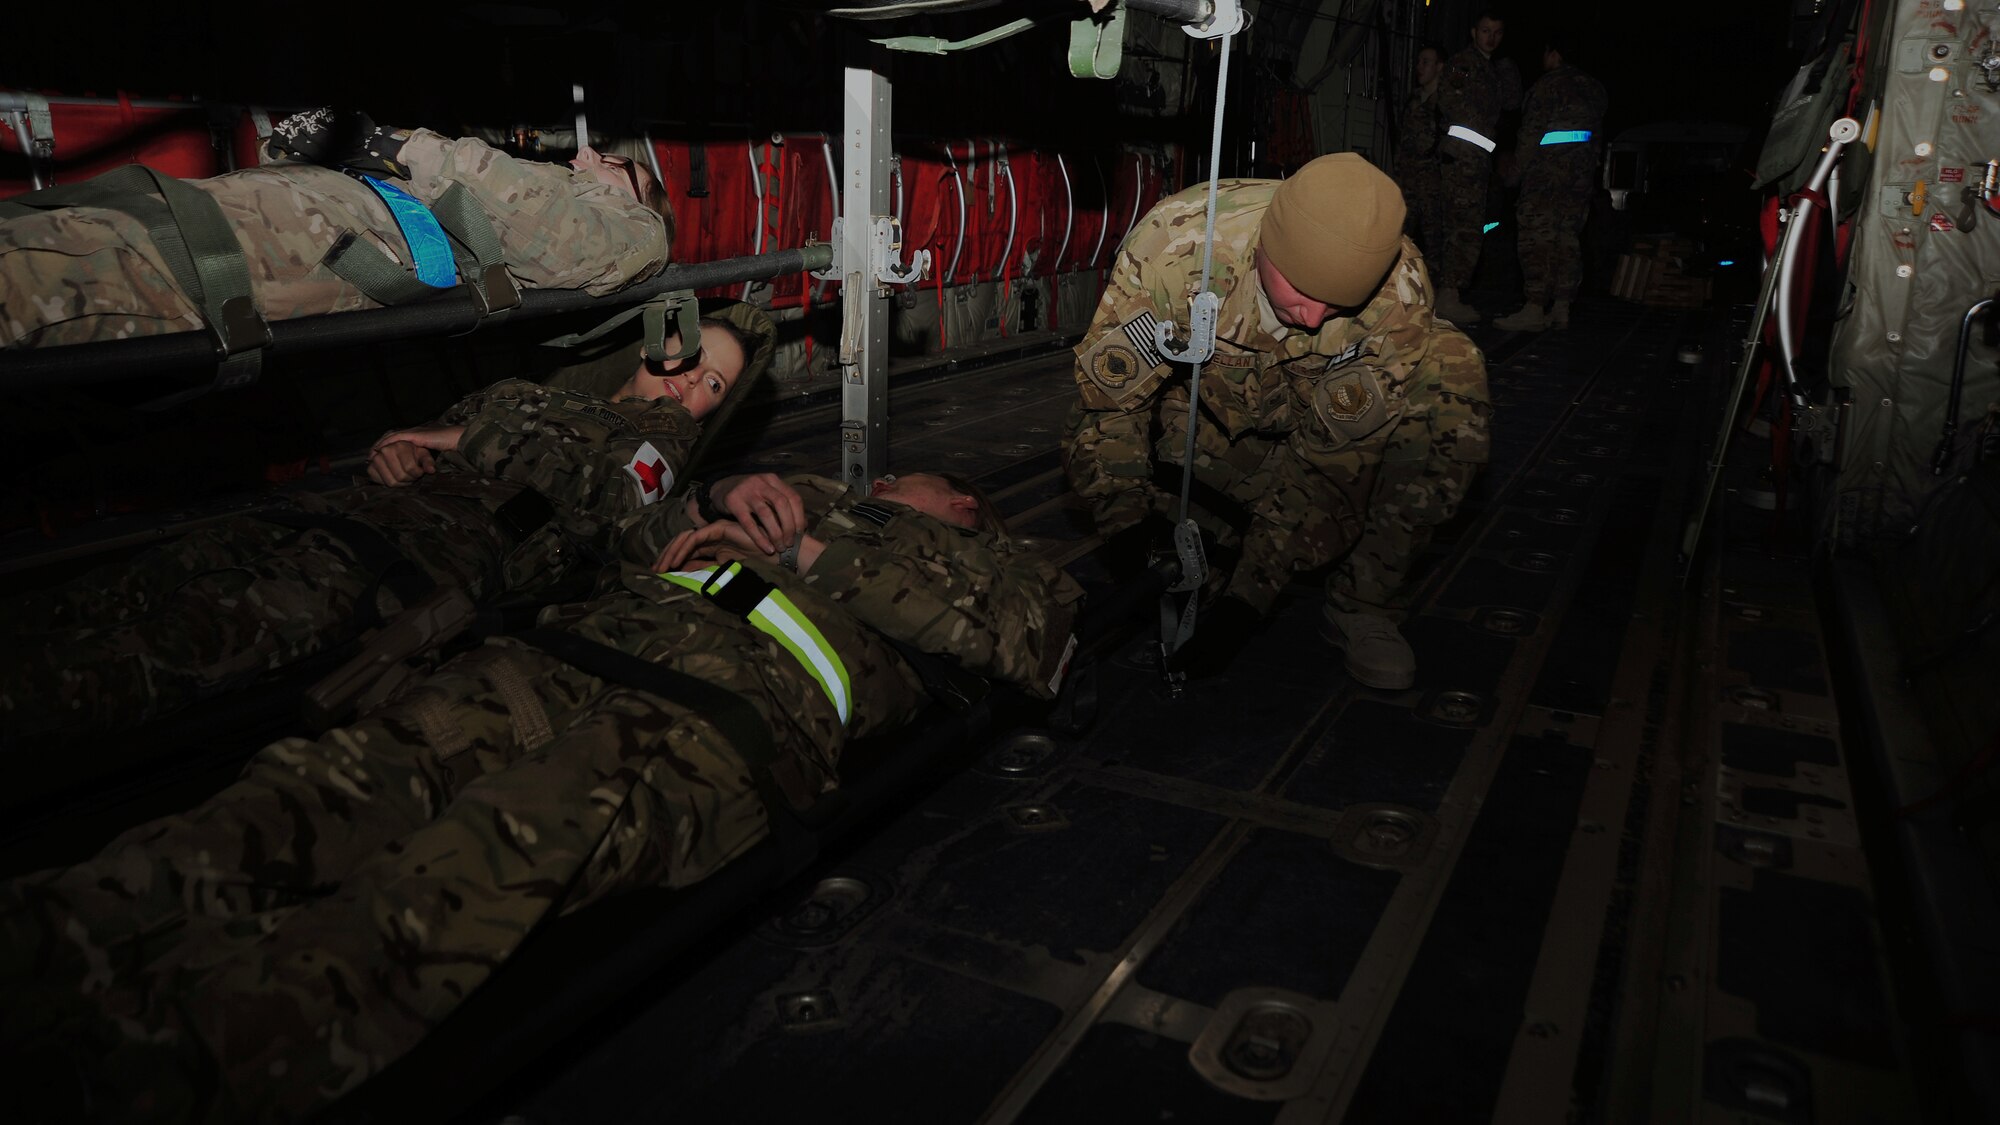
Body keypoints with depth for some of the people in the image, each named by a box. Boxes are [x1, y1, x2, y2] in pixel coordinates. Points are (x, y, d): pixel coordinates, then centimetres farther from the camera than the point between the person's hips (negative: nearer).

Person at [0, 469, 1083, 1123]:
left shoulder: (965, 556, 32)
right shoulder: (815, 496, 43)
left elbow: (1013, 635, 8)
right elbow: (640, 536, 42)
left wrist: (812, 554, 9)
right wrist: (728, 502, 20)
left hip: (733, 709, -5)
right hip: (596, 642, 5)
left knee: (513, 841, -34)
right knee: (354, 776, -22)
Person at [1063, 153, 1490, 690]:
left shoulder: (1398, 289, -33)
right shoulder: (1174, 246, -36)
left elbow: (1336, 445, -27)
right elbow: (1108, 391, -27)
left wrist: (1253, 588, -30)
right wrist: (1129, 534, -27)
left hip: (1338, 403, -1)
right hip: (1209, 397, 1)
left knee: (1451, 374, -29)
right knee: (1094, 451, -26)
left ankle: (1363, 603, -18)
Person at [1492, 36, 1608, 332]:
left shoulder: (1547, 83, -7)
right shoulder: (1594, 88, 17)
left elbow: (1532, 131, -11)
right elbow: (1596, 132, 16)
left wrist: (1524, 168, -4)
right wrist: (1589, 169, 16)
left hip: (1548, 170, -8)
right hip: (1583, 173, 8)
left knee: (1537, 238, -9)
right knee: (1568, 238, 9)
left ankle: (1535, 310, -15)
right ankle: (1561, 308, 10)